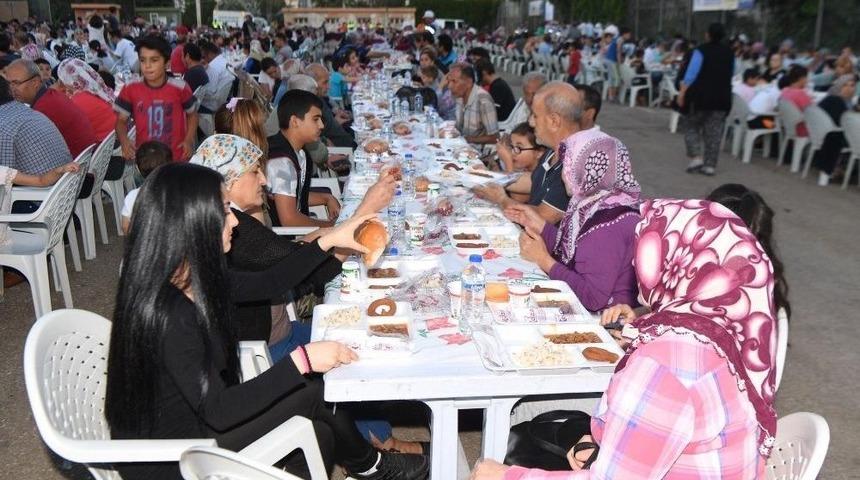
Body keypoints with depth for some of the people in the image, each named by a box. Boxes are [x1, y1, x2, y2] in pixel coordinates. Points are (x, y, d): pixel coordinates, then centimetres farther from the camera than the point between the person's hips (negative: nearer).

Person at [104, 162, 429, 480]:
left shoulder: (194, 277, -6)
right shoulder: (167, 313, -33)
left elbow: (264, 283, 9)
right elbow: (217, 411, -29)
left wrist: (328, 242, 10)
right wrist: (301, 360, -28)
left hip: (194, 413, 8)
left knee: (316, 393, 6)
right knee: (318, 436, -1)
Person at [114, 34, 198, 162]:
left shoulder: (180, 88, -10)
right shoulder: (131, 89, -6)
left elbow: (192, 114, 6)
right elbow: (121, 120, 3)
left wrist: (189, 140, -9)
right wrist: (124, 140, -17)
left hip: (176, 159, -1)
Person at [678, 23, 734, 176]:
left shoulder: (701, 50, -9)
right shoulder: (729, 53, 9)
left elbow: (691, 73, -15)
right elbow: (730, 75, 17)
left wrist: (682, 92, -13)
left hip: (700, 95, -4)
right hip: (722, 96, 4)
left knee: (692, 127, 9)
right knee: (714, 132, 4)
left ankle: (696, 158, -7)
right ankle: (710, 165, 3)